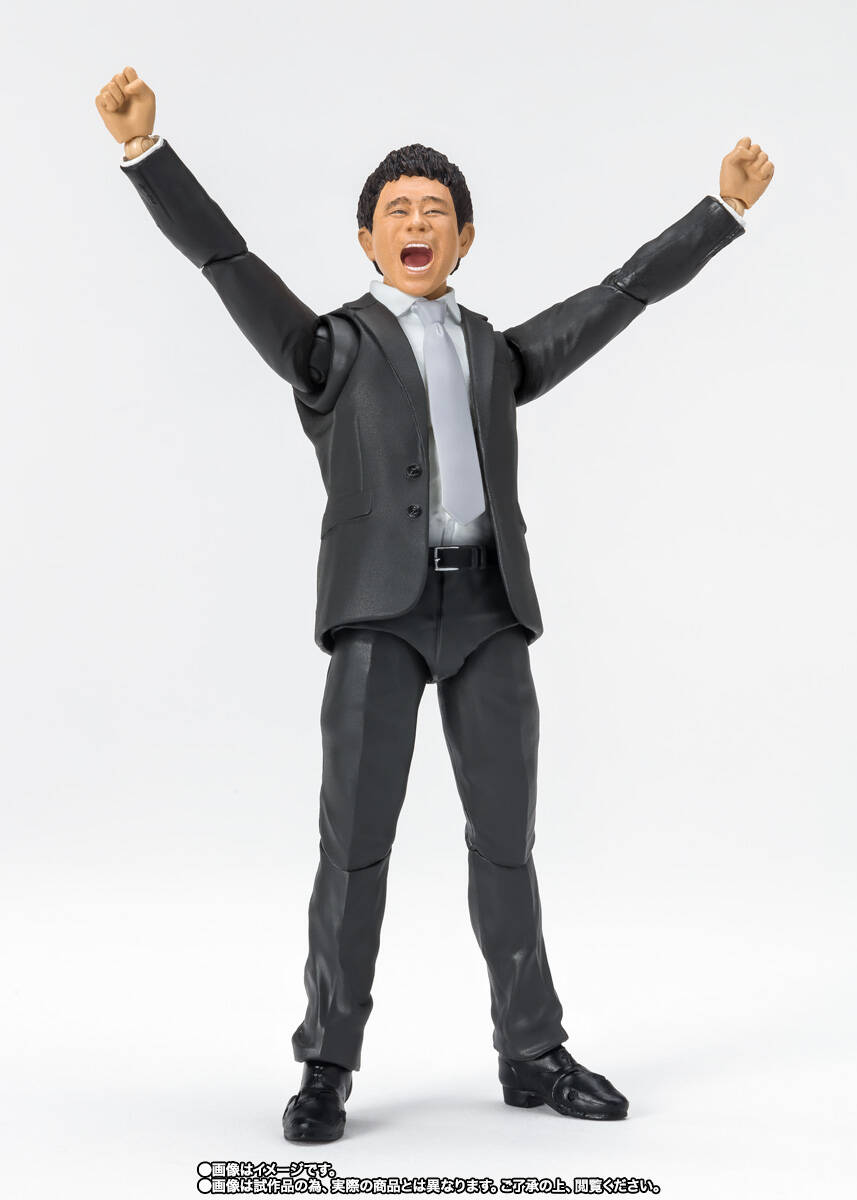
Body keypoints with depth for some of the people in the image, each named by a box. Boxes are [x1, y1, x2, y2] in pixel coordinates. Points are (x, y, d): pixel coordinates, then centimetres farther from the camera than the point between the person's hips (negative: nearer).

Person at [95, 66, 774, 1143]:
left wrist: (724, 208, 24)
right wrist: (145, 148, -14)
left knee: (504, 836, 5)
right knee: (355, 839, -8)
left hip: (486, 608, 4)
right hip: (379, 609, -3)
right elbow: (227, 261, -1)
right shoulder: (329, 349, 12)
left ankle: (531, 1054, 13)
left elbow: (621, 294, 25)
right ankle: (327, 1068, 0)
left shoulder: (496, 354, 23)